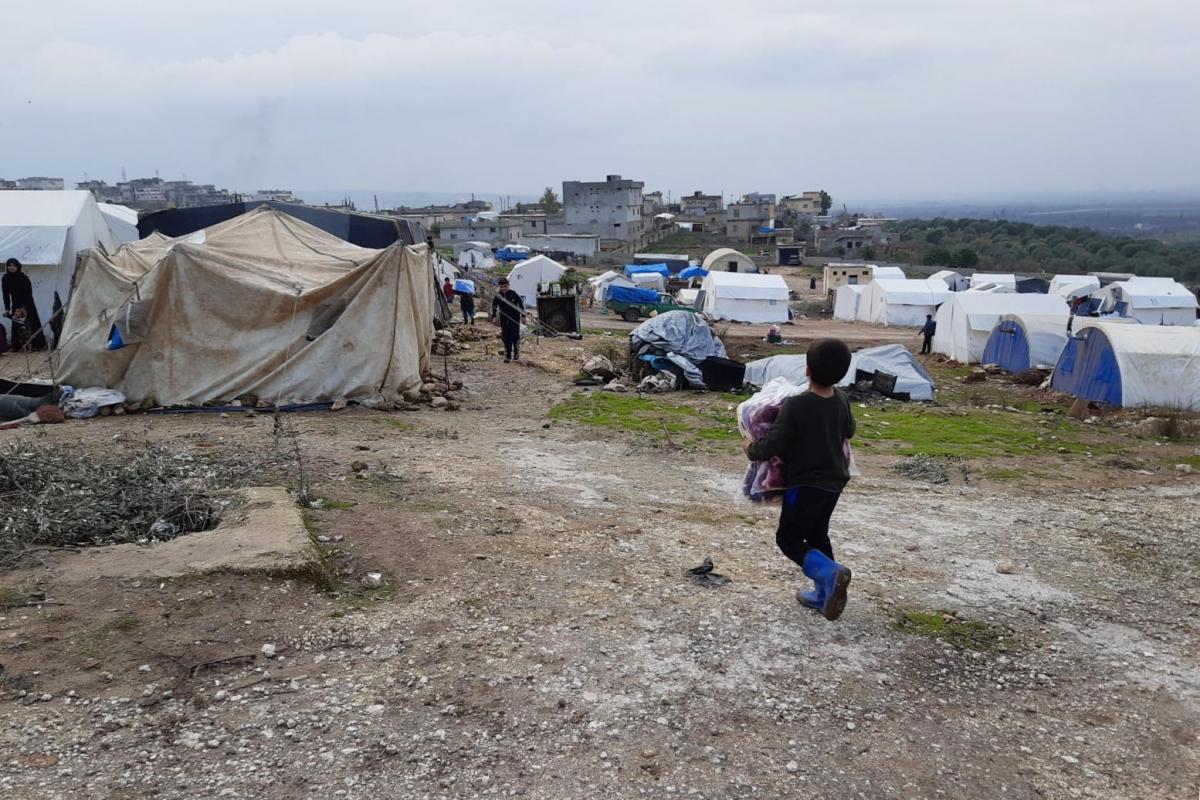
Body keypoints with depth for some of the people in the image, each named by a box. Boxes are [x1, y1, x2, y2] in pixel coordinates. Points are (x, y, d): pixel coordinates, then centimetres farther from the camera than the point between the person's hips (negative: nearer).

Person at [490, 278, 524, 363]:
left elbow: (521, 303, -1)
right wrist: (494, 316, 3)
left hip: (514, 318, -2)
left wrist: (523, 315, -4)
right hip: (504, 319, 2)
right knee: (506, 337, 2)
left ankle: (516, 354, 9)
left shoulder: (513, 294, -9)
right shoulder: (498, 295, -2)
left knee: (515, 336, -6)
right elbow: (494, 306, 12)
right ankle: (507, 355, 10)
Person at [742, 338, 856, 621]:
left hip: (805, 483, -7)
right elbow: (848, 432, 18)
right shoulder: (841, 401, -1)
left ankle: (829, 572, -19)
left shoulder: (796, 405, -22)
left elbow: (772, 444, -21)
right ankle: (824, 593, 22)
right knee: (817, 535, 21)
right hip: (834, 482, 7)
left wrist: (751, 449, -2)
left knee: (788, 538, 4)